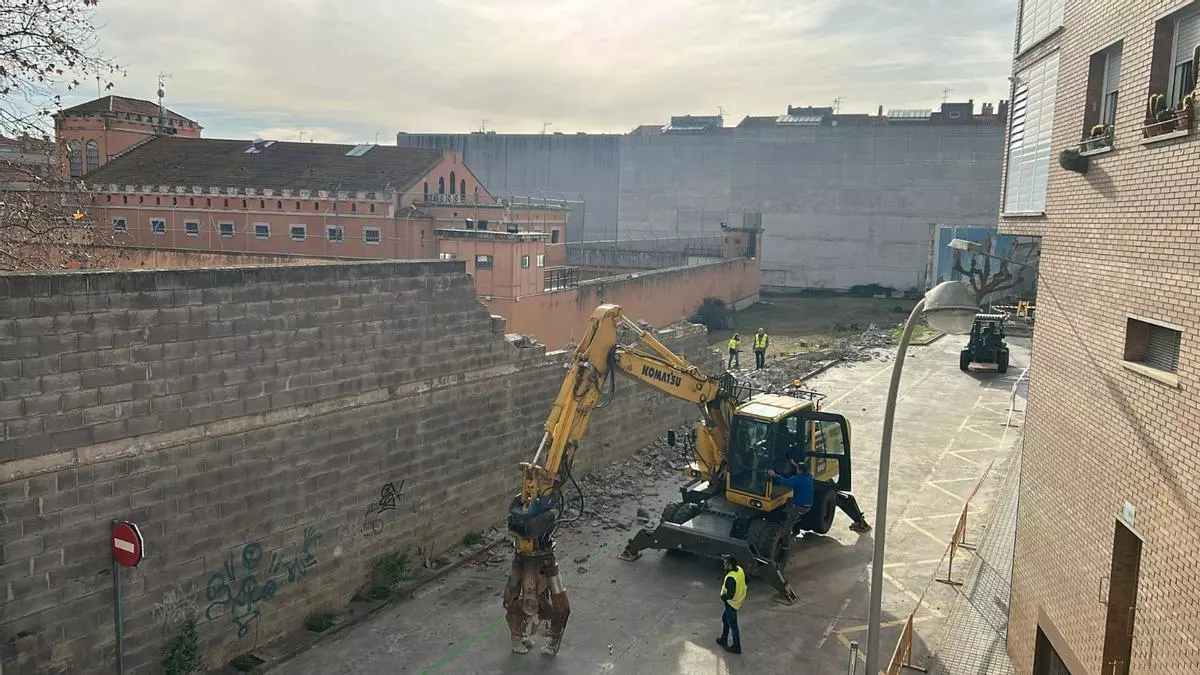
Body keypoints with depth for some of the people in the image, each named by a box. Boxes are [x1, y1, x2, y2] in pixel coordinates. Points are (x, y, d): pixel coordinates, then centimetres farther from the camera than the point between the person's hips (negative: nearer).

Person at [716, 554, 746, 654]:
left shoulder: (731, 578, -35)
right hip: (739, 599, 9)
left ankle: (736, 647, 26)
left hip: (732, 603, -9)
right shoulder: (740, 569, -8)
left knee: (733, 625, 9)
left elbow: (730, 595, -33)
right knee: (725, 618, 27)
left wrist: (722, 597, -14)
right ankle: (724, 639, 43)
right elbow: (744, 583, 8)